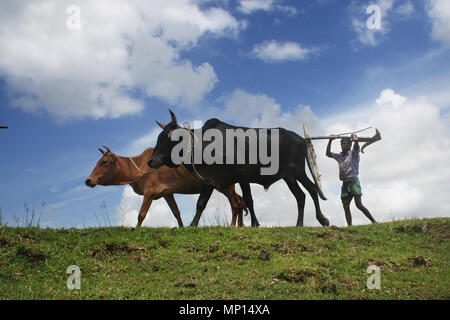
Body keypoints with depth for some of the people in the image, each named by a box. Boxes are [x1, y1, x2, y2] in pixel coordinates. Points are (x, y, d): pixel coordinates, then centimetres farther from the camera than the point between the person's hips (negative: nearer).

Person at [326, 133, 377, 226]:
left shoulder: (353, 153, 4)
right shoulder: (340, 156, 22)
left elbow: (356, 143, -14)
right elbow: (328, 154, 24)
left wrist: (354, 137, 7)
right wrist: (330, 141, 19)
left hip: (353, 181, -6)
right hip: (345, 183, 6)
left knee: (359, 204, -14)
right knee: (346, 207, -3)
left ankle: (374, 221, -7)